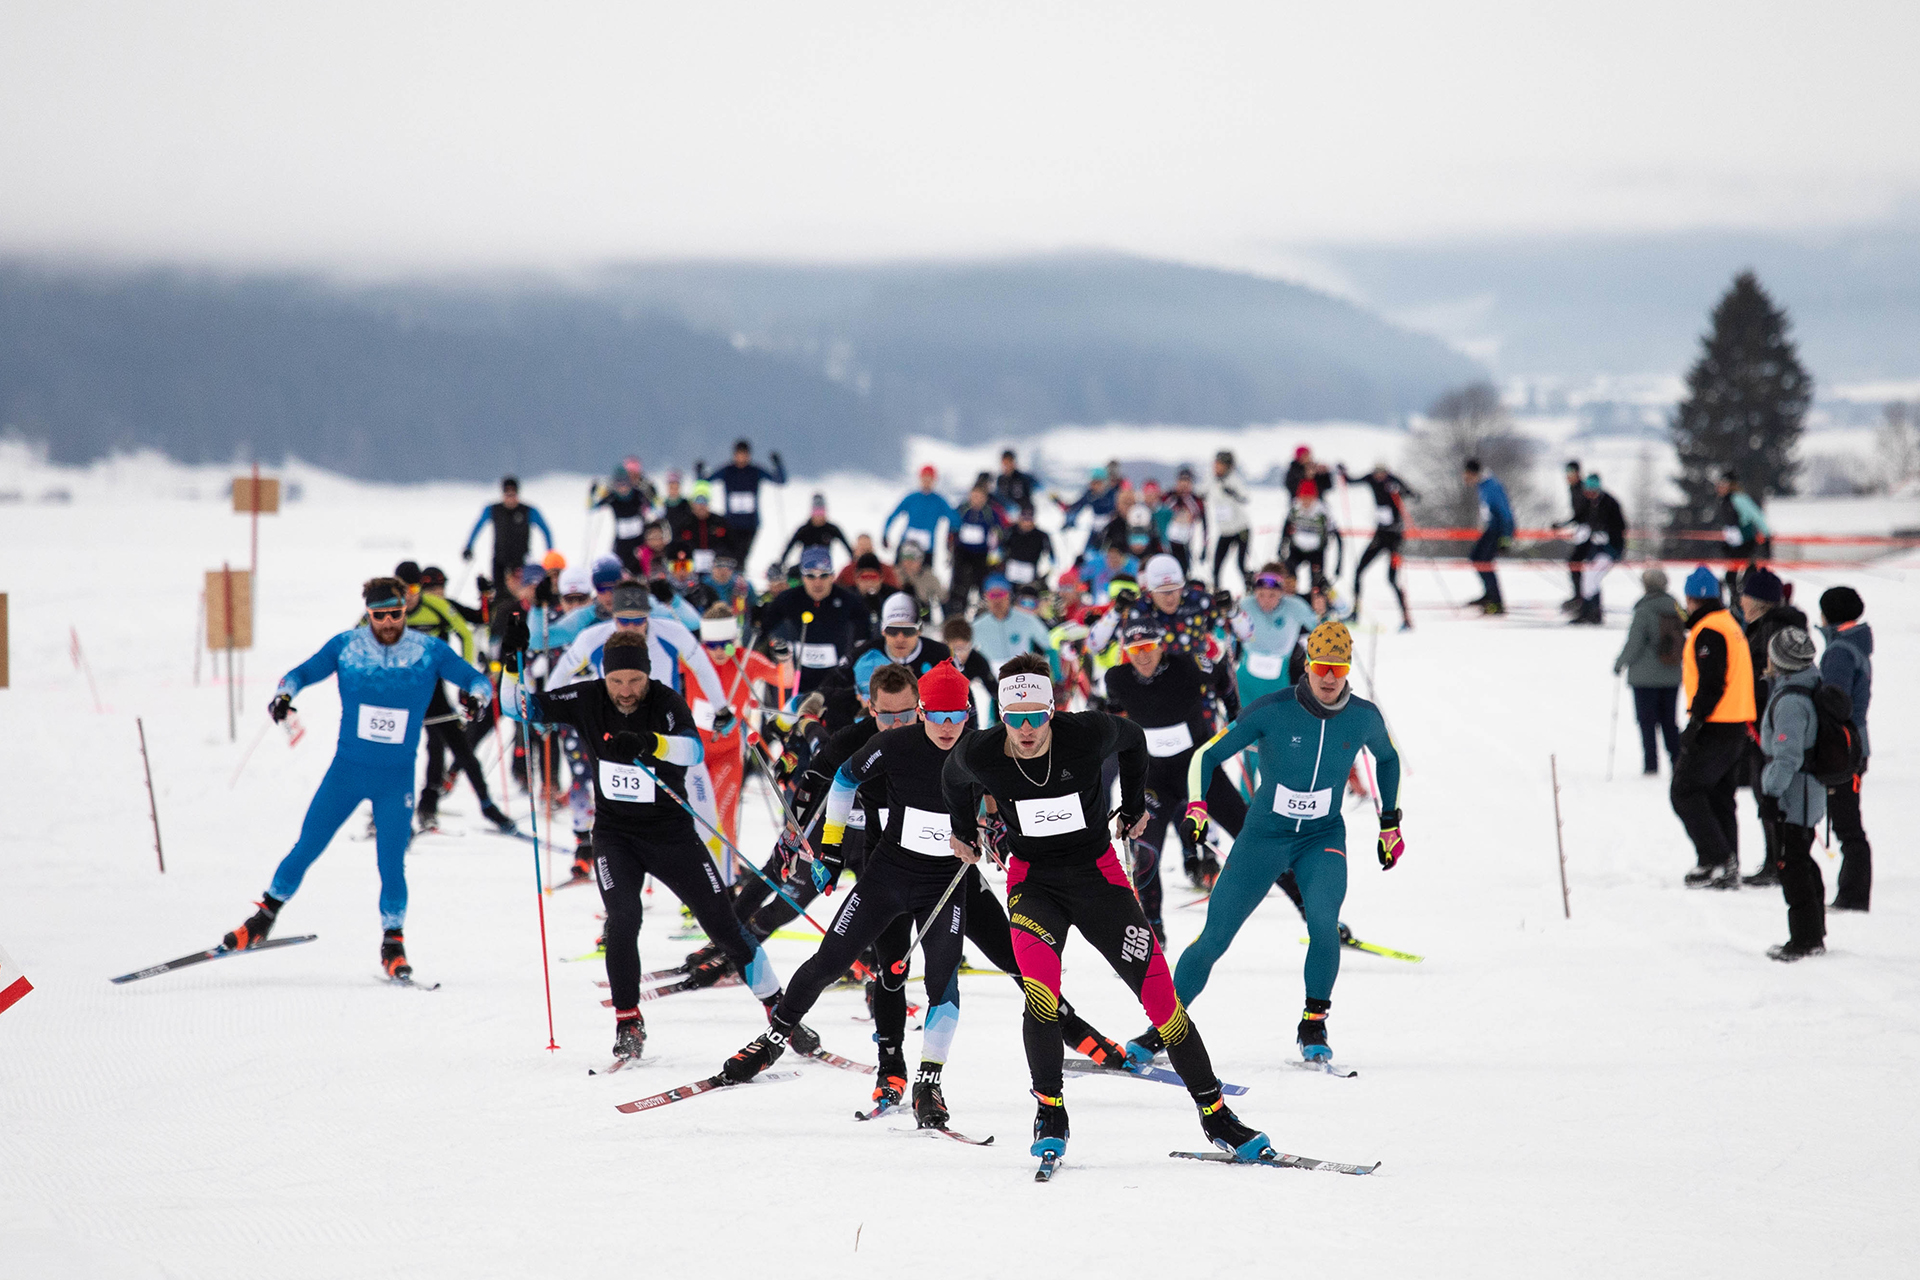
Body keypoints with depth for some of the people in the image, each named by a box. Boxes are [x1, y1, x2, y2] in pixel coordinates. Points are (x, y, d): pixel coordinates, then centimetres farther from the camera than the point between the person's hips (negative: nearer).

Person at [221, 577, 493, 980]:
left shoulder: (429, 652, -5)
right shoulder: (346, 645, -4)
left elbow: (478, 679, -3)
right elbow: (302, 673, 5)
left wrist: (476, 695, -26)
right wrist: (284, 694, -17)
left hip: (397, 779, -1)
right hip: (347, 769, 1)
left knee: (392, 864, -6)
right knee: (306, 849, 3)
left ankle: (393, 943, 11)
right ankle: (265, 917, 20)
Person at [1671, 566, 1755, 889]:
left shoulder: (1708, 632, -14)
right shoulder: (1732, 626, 17)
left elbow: (1711, 684, -22)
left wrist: (1695, 722, -20)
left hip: (1714, 729, -10)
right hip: (1737, 727, 10)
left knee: (1685, 791, -4)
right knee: (1719, 798, 13)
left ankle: (1716, 859, -11)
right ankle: (1728, 871, 11)